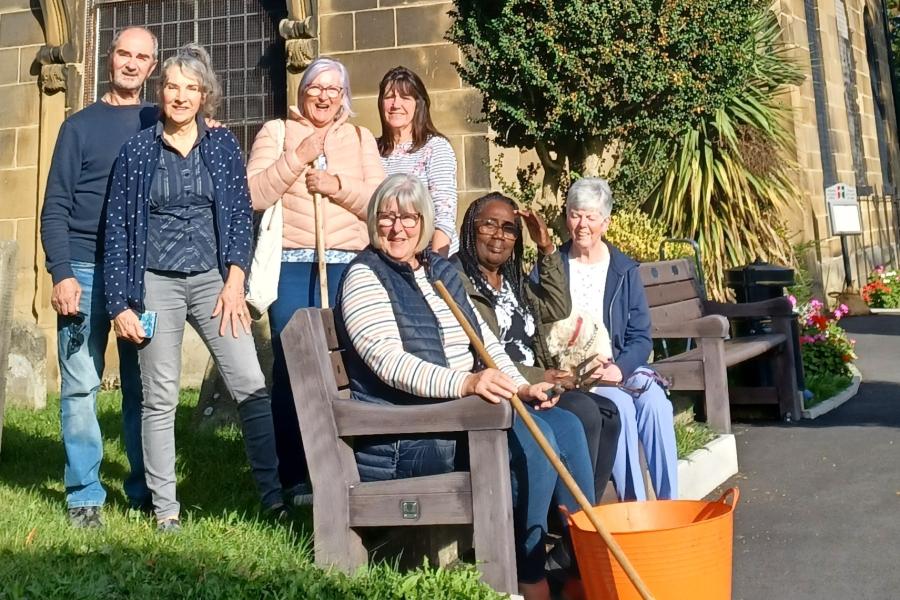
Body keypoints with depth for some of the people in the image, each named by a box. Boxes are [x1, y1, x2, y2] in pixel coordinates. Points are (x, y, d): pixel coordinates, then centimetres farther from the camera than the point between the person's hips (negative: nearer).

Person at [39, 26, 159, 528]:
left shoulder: (160, 124, 12)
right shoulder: (80, 125, 7)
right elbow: (55, 208, 2)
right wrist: (62, 274, -9)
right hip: (85, 270, -1)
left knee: (142, 386, 6)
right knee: (81, 386, -1)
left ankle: (144, 488, 15)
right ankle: (85, 496, 8)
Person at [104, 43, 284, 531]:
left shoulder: (223, 146, 8)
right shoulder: (137, 150, 4)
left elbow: (240, 215, 6)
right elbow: (117, 228, 4)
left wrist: (235, 281, -5)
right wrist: (120, 304, -2)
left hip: (213, 280, 1)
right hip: (156, 283, 0)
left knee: (251, 385, -9)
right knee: (160, 398, 3)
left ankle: (275, 496, 1)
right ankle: (165, 507, 14)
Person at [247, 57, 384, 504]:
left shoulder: (360, 138, 17)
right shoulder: (276, 131, 11)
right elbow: (254, 195, -4)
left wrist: (338, 186, -9)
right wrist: (297, 157, -10)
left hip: (348, 267, 2)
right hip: (291, 267, -1)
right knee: (291, 367, -3)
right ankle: (295, 476, 8)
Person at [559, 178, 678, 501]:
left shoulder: (625, 270, 11)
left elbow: (641, 337, 6)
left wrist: (618, 368, -13)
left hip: (621, 366, 3)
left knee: (656, 401, -27)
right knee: (620, 404, -30)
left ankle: (668, 505, -21)